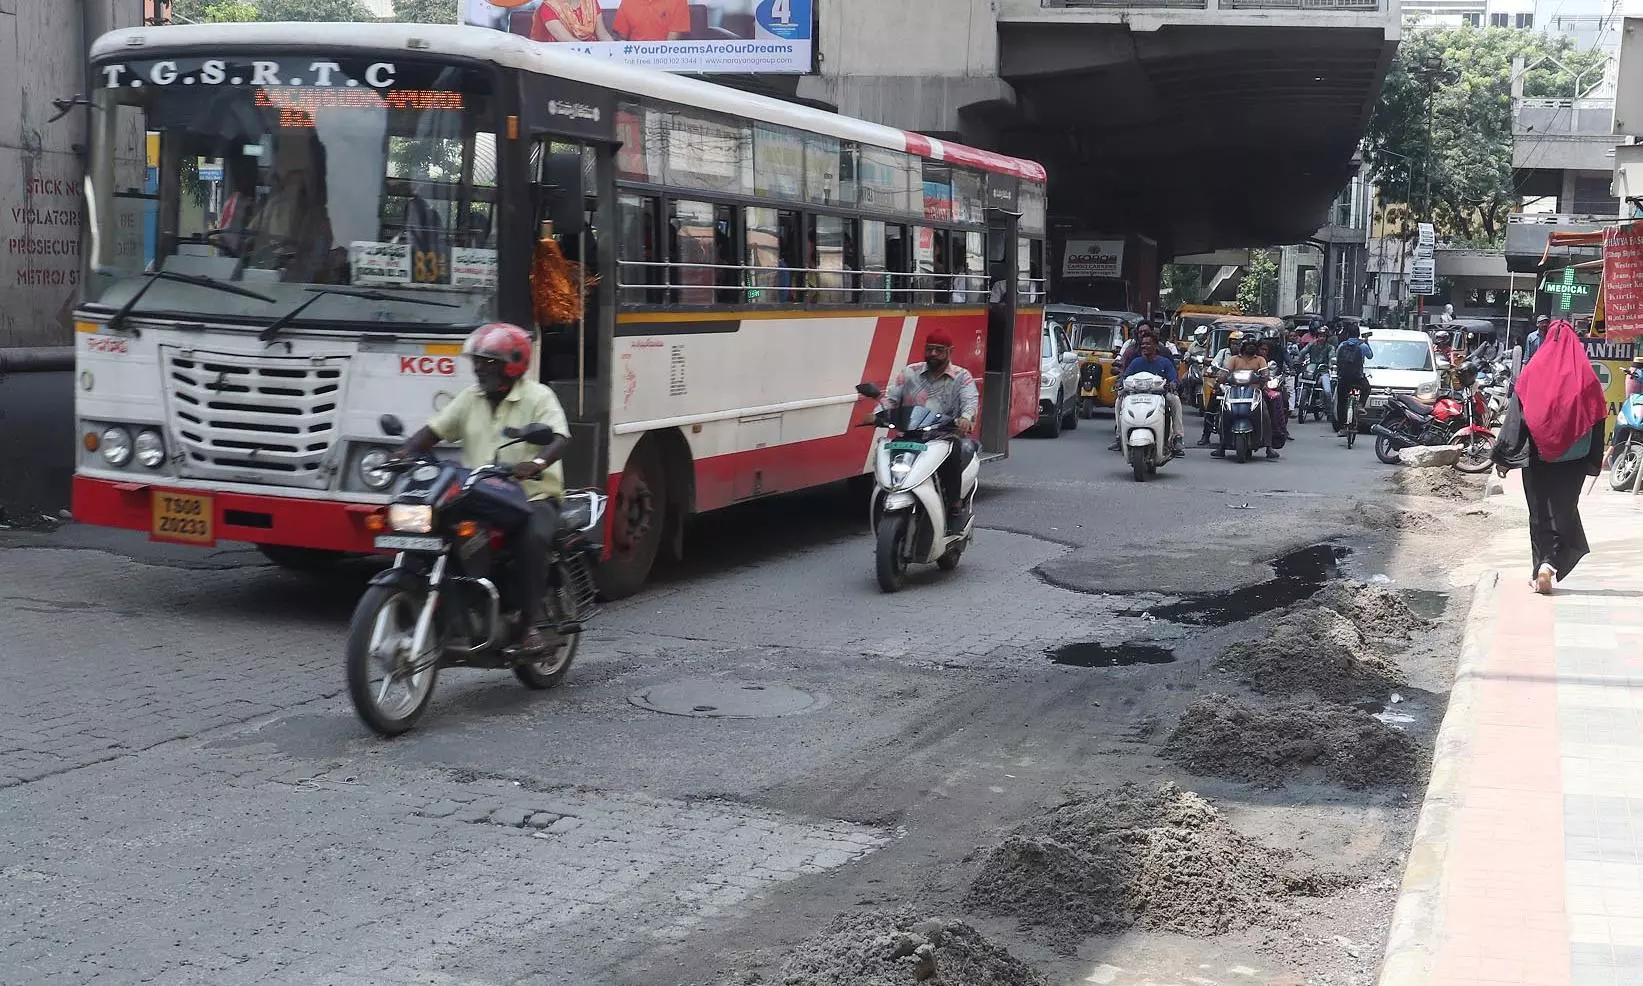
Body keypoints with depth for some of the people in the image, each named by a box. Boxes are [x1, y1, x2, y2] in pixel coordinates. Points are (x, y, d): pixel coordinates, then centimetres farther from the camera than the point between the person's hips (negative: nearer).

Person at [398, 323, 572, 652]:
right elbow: (434, 430, 11)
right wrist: (403, 455, -9)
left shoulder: (537, 397, -3)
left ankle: (531, 623, -25)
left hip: (532, 496, -5)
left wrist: (535, 464, -40)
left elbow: (560, 438, -18)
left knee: (533, 539, -35)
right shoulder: (471, 399, 14)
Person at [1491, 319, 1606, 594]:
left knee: (1540, 512, 10)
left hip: (1537, 457, 0)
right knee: (1563, 510, 5)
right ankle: (1550, 563, -13)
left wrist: (1503, 457, 0)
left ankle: (1540, 570, 9)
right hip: (1573, 458, 0)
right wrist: (1594, 462, 9)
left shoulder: (1532, 373, -2)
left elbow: (1515, 417, -4)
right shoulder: (1586, 376, -1)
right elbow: (1597, 421, 2)